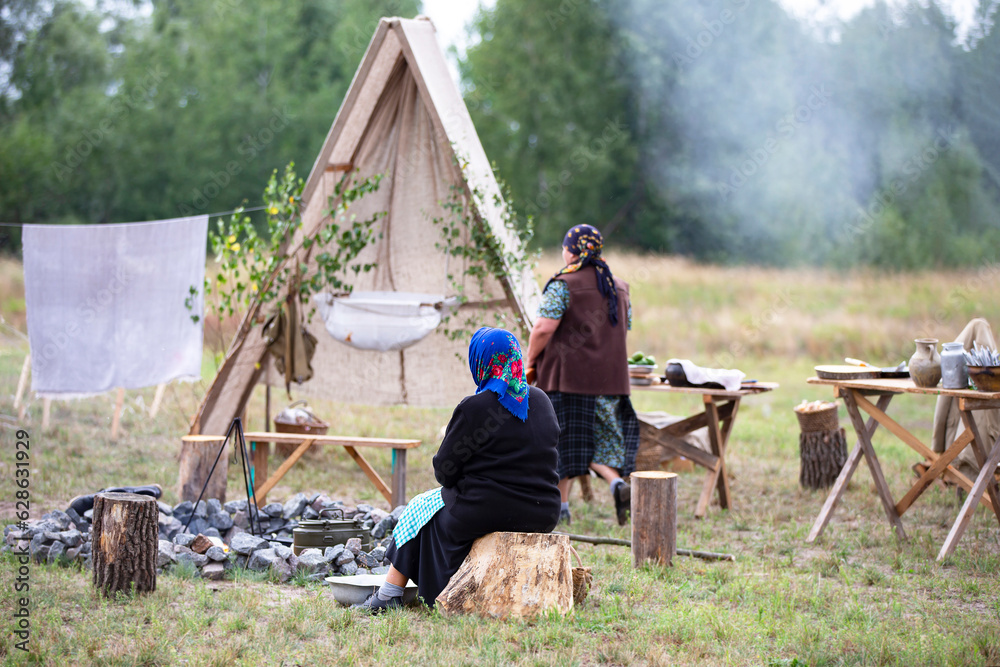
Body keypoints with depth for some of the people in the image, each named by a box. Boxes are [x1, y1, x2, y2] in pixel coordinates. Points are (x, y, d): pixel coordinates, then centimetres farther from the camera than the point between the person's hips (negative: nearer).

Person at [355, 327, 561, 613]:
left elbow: (445, 471, -9)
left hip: (489, 512, -6)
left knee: (422, 507, 21)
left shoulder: (474, 408, -14)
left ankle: (389, 595, 27)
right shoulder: (542, 401, 6)